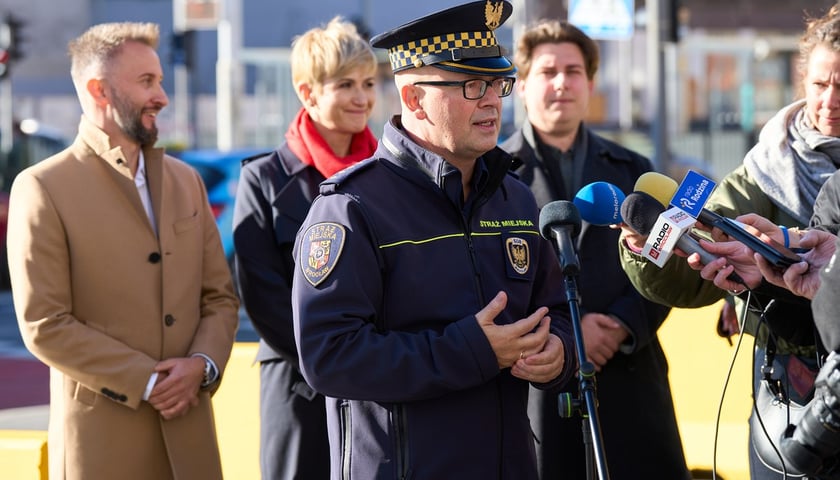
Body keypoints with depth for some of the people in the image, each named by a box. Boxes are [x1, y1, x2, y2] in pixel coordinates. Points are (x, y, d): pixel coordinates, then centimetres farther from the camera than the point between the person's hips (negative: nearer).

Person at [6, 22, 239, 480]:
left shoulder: (185, 180, 13)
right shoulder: (43, 188, -5)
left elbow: (221, 297, 12)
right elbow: (44, 326, -10)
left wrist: (203, 365, -7)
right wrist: (147, 383, -12)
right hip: (102, 439, -5)